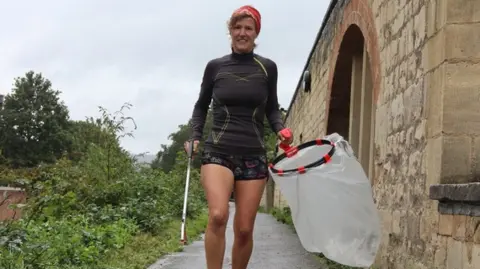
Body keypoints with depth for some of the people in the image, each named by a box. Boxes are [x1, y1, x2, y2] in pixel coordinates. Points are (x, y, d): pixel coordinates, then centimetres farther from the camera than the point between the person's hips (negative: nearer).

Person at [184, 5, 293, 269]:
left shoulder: (267, 67, 6)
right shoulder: (215, 66, 5)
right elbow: (201, 106, 16)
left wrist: (281, 129, -5)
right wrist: (195, 137, 2)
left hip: (253, 156, 1)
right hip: (218, 151, -1)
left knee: (244, 229, 2)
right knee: (217, 215, -25)